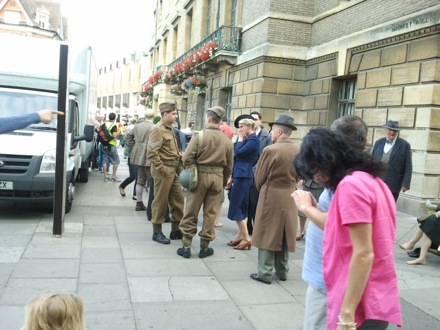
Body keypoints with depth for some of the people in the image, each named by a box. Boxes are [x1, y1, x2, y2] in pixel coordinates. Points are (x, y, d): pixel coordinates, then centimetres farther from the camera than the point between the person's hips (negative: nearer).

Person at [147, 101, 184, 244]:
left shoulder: (170, 129, 14)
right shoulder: (158, 129, -13)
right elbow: (151, 152, -20)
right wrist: (162, 169, -20)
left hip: (174, 170, 9)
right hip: (164, 171, -9)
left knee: (178, 199, 12)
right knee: (160, 201, 1)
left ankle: (176, 230, 23)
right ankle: (157, 232, 13)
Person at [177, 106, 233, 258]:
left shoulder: (199, 136, -9)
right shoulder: (227, 140, 2)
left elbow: (187, 158, -12)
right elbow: (229, 166, 7)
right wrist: (223, 181, 19)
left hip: (200, 175, -2)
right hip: (218, 177, 3)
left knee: (191, 212, 7)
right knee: (210, 213, 10)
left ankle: (186, 246, 12)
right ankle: (204, 247, 17)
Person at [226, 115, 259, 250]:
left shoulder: (253, 140, -13)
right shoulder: (246, 139, 16)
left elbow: (238, 153, -22)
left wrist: (240, 138, -7)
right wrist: (232, 177, 18)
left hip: (243, 176, -10)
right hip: (240, 175, 10)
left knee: (236, 207, -7)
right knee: (241, 207, 12)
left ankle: (246, 239, -1)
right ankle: (240, 236, 19)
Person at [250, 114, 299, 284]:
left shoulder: (270, 150, -16)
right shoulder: (298, 150, 0)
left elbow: (259, 177, -8)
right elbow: (298, 175, 10)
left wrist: (262, 190, 11)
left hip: (271, 196, -6)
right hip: (291, 197, 6)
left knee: (268, 234, 4)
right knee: (284, 234, 15)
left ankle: (265, 273, 9)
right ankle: (282, 271, 25)